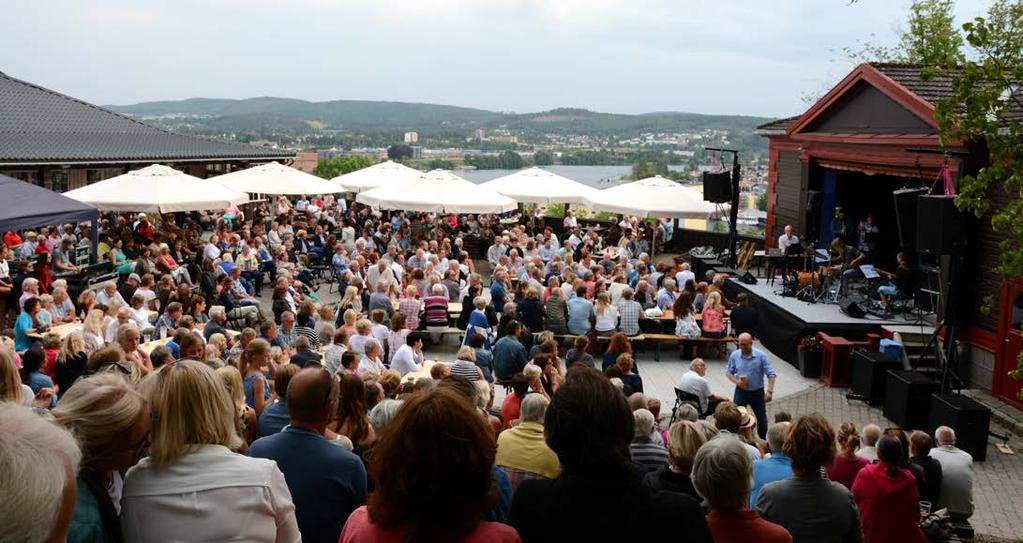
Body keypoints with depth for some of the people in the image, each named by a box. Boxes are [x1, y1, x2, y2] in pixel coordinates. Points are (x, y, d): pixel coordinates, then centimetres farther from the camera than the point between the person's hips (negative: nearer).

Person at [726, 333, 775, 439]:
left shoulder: (761, 355, -13)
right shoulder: (734, 355, -6)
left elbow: (771, 374, -14)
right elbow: (728, 372, 5)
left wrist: (769, 391, -25)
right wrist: (736, 381, -15)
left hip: (757, 392, -1)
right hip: (741, 391, 1)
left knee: (762, 420, 11)